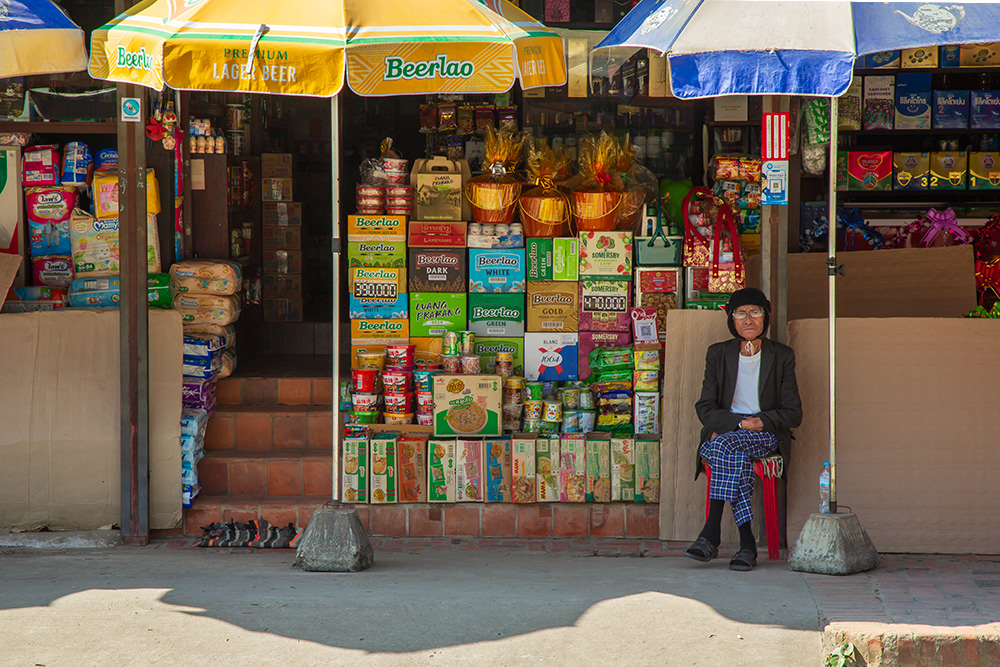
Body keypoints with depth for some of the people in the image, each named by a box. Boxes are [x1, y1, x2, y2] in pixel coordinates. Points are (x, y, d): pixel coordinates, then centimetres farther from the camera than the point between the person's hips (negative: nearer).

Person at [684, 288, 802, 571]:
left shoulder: (782, 356, 7)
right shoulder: (718, 354, 11)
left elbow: (793, 414, 3)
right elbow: (705, 409, 4)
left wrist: (758, 422, -13)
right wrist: (739, 422, -14)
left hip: (767, 436, -1)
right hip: (724, 432, 2)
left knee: (725, 445, -35)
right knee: (737, 455, -36)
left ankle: (712, 532, -36)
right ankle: (746, 542, -37)